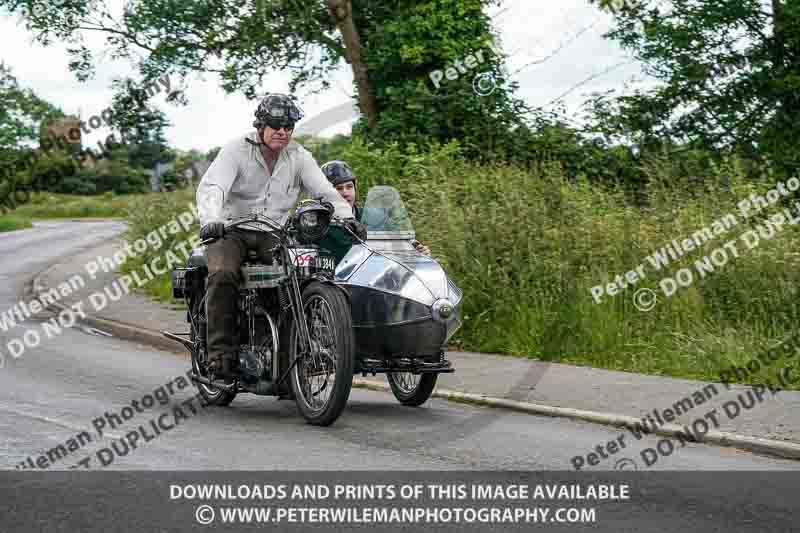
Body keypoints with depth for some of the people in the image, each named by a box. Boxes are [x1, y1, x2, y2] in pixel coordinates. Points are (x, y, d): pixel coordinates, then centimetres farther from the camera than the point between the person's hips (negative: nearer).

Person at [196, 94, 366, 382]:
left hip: (274, 234, 3)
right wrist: (210, 220, -39)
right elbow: (210, 187, -19)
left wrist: (346, 217, -20)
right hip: (232, 230, -3)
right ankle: (221, 351, -26)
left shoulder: (299, 157, 6)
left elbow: (325, 191, 0)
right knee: (222, 274, -32)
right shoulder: (237, 149, -5)